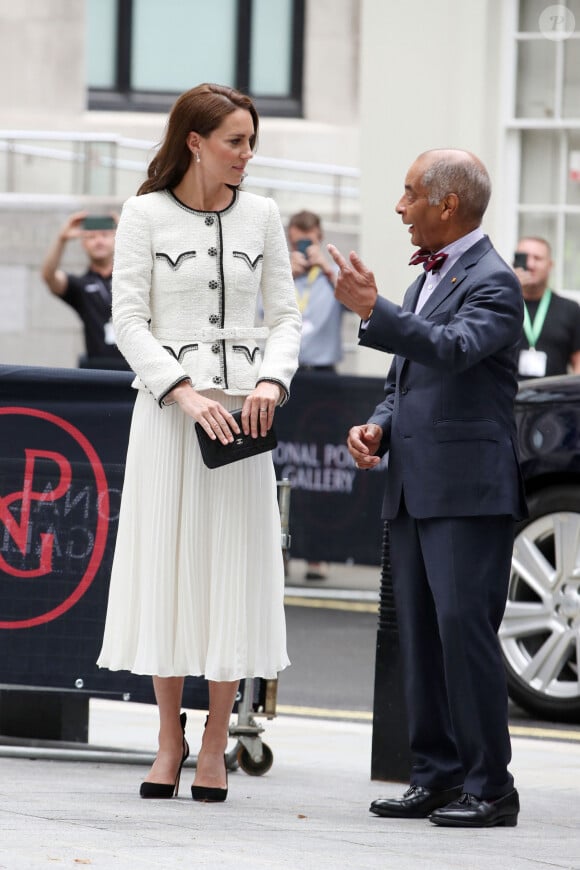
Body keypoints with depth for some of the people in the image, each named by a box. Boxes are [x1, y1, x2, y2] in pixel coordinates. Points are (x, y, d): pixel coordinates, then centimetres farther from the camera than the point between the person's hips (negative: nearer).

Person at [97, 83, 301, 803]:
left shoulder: (261, 216, 9)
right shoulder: (145, 215, 0)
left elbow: (285, 316, 10)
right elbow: (129, 320, -4)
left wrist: (271, 380, -9)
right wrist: (185, 393, -15)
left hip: (242, 410, 2)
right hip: (167, 406, -2)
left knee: (233, 563, -1)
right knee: (166, 562, 0)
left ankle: (215, 742, 6)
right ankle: (169, 738, 10)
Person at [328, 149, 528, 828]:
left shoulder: (492, 282, -9)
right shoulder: (428, 279, 20)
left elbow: (453, 348, -28)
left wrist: (373, 311, -37)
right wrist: (378, 427, 7)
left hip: (469, 491, -9)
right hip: (414, 489, 9)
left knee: (464, 628, -11)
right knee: (421, 637, 9)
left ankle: (489, 786, -7)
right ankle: (437, 776, 15)